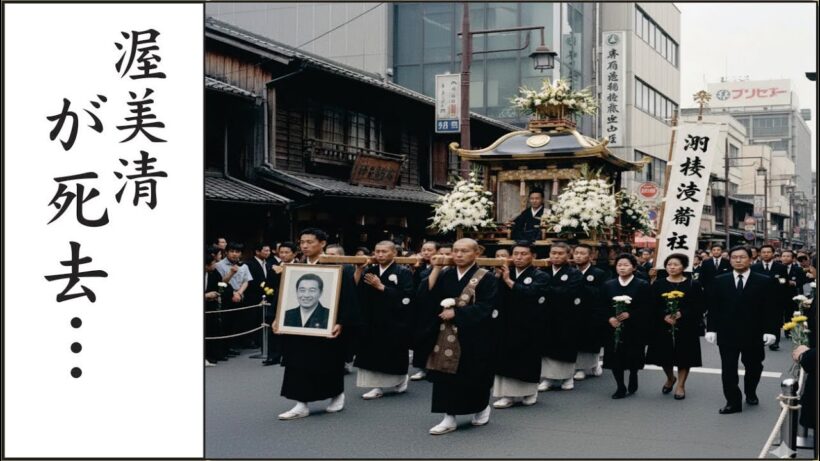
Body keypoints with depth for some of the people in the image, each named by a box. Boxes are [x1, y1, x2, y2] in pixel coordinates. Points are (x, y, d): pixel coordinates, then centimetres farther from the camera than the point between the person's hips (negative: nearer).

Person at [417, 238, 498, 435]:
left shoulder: (485, 278, -6)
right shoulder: (445, 276, 9)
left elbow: (485, 307, -16)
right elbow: (425, 295, -2)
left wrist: (456, 312, -18)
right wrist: (435, 269, -9)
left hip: (472, 337, -4)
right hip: (445, 336, 4)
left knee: (473, 377, 6)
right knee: (446, 376, 1)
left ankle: (482, 407, 32)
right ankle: (449, 417, 7)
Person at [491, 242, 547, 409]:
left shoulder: (540, 276, -5)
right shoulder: (505, 273, 10)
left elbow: (530, 292, -25)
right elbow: (496, 294, -2)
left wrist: (509, 281, -22)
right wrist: (498, 277, -16)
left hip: (529, 326, -4)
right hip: (507, 324, 4)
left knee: (528, 359, 4)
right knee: (506, 358, 3)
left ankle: (529, 392, 21)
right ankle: (508, 394, 11)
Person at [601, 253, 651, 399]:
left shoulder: (642, 285, -2)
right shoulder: (608, 285, 8)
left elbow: (647, 309, -7)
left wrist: (629, 314, -18)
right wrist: (610, 318, -13)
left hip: (635, 329, -2)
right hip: (613, 328, 2)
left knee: (633, 358, 5)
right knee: (615, 358, -2)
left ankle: (633, 382, 32)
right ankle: (620, 387, 12)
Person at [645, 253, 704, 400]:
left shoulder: (693, 285, -1)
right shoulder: (658, 284, 5)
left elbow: (699, 307, -5)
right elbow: (652, 307, 1)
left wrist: (681, 314, -19)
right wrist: (664, 316, -17)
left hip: (685, 327, -2)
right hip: (662, 327, 2)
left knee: (684, 356, 2)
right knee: (665, 355, 7)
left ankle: (681, 385, 16)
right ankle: (670, 378, 35)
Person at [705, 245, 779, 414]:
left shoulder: (765, 282, -2)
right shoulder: (719, 281, 3)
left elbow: (771, 309, -3)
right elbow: (712, 307, 4)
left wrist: (770, 331, -9)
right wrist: (711, 329, -3)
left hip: (753, 334, 0)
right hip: (727, 334, 0)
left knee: (753, 367, 14)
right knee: (728, 369, -2)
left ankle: (750, 392, 38)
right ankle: (733, 402, 4)